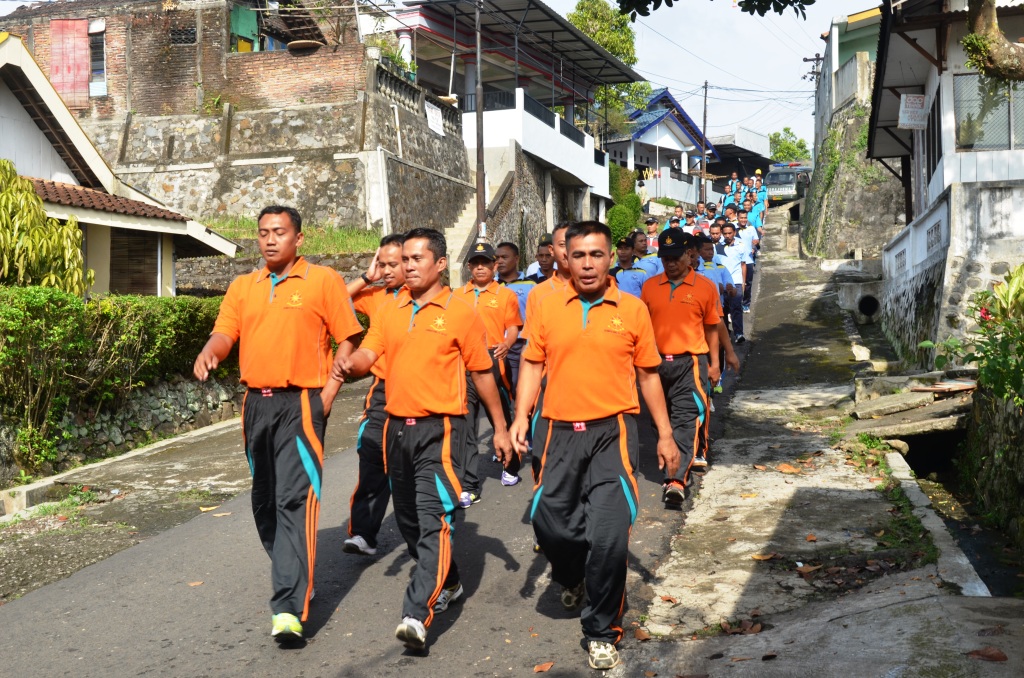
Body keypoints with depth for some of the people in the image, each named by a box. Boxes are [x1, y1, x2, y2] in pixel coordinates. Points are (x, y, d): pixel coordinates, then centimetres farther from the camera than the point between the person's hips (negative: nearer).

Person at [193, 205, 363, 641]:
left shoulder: (323, 281, 0)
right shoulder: (243, 286, 13)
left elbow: (347, 338, 0)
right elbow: (225, 333, 3)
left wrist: (329, 392, -9)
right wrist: (210, 352, -20)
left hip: (301, 403, -6)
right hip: (256, 403, 6)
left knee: (294, 499, -13)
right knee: (264, 500, 14)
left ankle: (289, 608, -15)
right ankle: (295, 577, 34)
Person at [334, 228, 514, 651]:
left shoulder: (460, 313, -3)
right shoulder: (390, 311, 10)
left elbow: (482, 373, 2)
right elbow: (369, 353, 1)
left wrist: (500, 429, 4)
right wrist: (349, 363, -23)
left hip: (439, 427, -6)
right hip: (397, 425, 6)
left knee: (434, 518, -15)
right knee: (408, 517, 17)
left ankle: (417, 614, -20)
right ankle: (446, 584, 37)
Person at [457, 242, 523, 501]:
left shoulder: (506, 295, 5)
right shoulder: (458, 296, 13)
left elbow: (513, 328, -1)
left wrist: (505, 345, -20)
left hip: (494, 363, -1)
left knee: (502, 419, 12)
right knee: (465, 426, -4)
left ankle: (510, 467, 37)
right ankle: (469, 486, -2)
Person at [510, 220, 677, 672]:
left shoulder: (632, 310, 2)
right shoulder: (547, 308, 4)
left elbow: (648, 375, 8)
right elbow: (532, 365, 7)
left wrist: (665, 435, 9)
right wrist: (521, 415, -7)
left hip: (613, 431, -2)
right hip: (562, 432, 2)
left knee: (609, 534, -8)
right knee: (549, 520, 6)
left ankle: (602, 632, 10)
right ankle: (571, 577, 43)